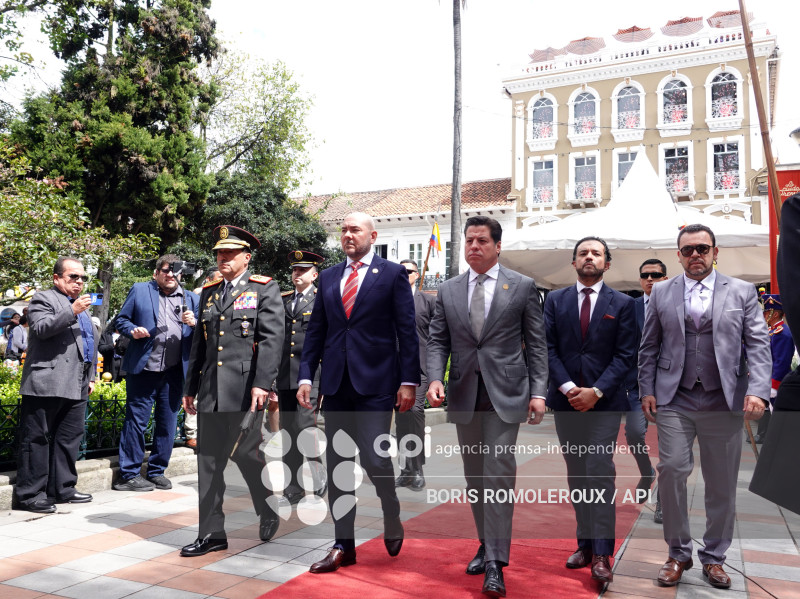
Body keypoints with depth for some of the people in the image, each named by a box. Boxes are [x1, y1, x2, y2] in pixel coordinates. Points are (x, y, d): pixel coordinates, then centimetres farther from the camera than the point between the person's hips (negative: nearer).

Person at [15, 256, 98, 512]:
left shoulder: (81, 305, 25)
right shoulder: (44, 299, 1)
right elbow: (41, 329, -17)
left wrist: (91, 377, 23)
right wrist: (72, 312, -23)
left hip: (77, 386, 8)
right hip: (48, 383, -8)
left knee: (69, 438, 10)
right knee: (37, 438, -2)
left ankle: (63, 488, 17)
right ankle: (30, 493, 3)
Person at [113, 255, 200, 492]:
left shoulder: (191, 299, 14)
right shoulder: (139, 290, 7)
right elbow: (121, 320, 8)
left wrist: (194, 323, -11)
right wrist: (132, 330, -13)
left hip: (175, 372, 3)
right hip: (143, 368, -3)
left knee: (167, 423, 9)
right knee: (136, 420, 0)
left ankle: (157, 472, 21)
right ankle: (129, 475, 9)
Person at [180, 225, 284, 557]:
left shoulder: (265, 288, 1)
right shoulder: (209, 292, 17)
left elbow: (272, 339, -9)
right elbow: (199, 343, 19)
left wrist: (262, 383, -18)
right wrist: (190, 387, 17)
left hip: (244, 389, -5)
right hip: (210, 390, 5)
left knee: (245, 453, -2)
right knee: (208, 460, 5)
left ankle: (269, 510, 26)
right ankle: (212, 533, 15)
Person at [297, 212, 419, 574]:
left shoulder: (392, 274, 1)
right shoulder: (328, 277, 13)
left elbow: (407, 330, -3)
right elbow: (315, 330, 12)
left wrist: (408, 381, -8)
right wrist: (306, 376, 3)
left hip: (375, 382, -4)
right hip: (335, 383, 5)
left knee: (374, 458, -8)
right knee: (337, 465, 8)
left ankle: (392, 519, 23)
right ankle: (343, 546, 19)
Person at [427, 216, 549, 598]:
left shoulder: (522, 287, 2)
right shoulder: (448, 290, 10)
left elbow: (536, 344, 2)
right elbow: (438, 341, 8)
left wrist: (538, 391, -5)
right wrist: (435, 378, -9)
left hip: (505, 394, -3)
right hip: (463, 395, 4)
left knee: (498, 472, -10)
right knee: (475, 475, 12)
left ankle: (495, 563, -3)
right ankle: (486, 545, 28)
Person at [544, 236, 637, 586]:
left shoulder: (622, 304, 3)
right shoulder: (555, 301, 8)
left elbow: (625, 355, -3)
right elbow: (548, 348, 2)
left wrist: (595, 392, -12)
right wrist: (568, 387, -10)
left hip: (605, 401, -2)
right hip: (566, 400, 3)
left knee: (599, 473, -9)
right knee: (576, 475, 8)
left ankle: (602, 554, -4)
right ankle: (585, 544, 18)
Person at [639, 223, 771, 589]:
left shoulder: (742, 292, 7)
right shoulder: (662, 293, 8)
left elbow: (758, 345, 1)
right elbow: (648, 347, 10)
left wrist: (758, 391, -11)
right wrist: (646, 390, 2)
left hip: (724, 401, 0)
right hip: (674, 400, 0)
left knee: (722, 483, 6)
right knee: (671, 471, -7)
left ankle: (713, 557, 23)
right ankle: (678, 554, 10)